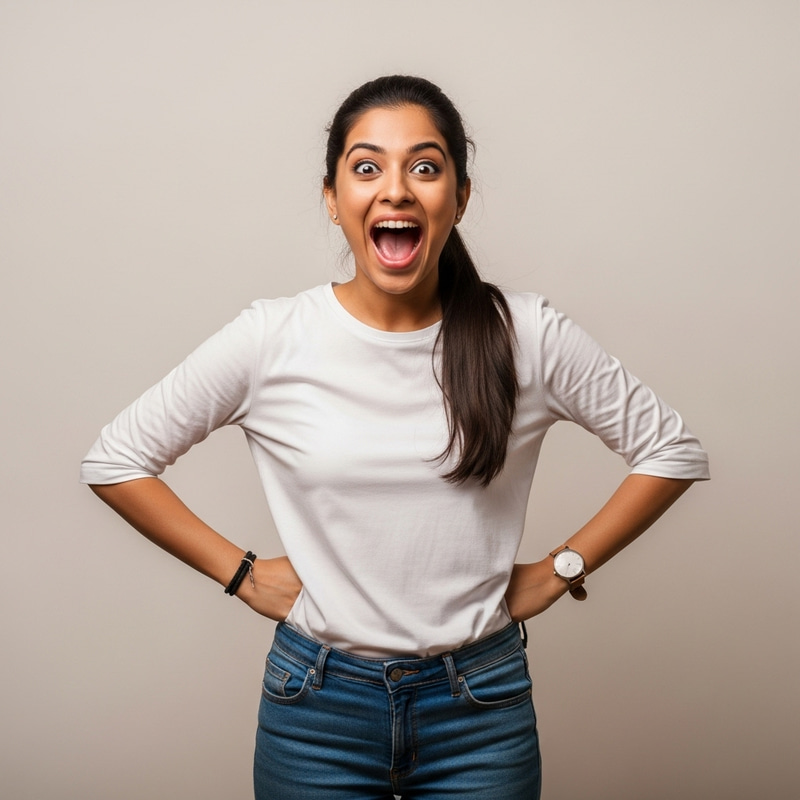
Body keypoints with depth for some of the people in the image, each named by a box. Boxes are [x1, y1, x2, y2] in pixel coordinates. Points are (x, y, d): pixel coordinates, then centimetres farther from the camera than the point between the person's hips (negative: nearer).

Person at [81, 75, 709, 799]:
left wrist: (559, 569, -2)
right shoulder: (271, 340, -9)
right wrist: (241, 573, -4)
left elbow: (674, 451, 2)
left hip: (481, 707, 0)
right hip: (317, 703, 0)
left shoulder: (526, 337, -9)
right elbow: (114, 461, 0)